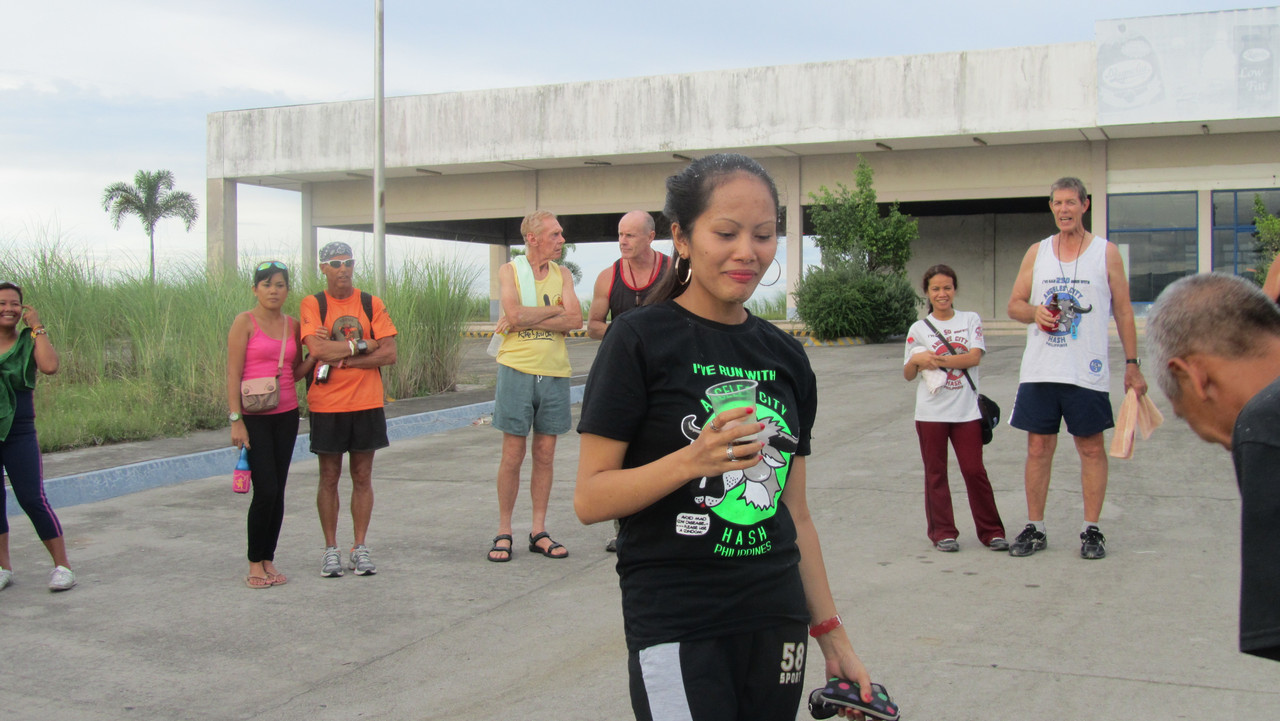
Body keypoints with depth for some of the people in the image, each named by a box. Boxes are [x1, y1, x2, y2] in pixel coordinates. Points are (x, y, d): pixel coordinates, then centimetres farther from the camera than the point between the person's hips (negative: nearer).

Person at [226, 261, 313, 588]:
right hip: (253, 417, -5)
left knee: (278, 491, 6)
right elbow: (233, 374, -8)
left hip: (286, 415, 5)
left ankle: (269, 560, 16)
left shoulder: (292, 325, 10)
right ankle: (255, 564, 6)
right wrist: (236, 419, -14)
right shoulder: (245, 322, -5)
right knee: (265, 490, -8)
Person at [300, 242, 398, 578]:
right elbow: (316, 349, -15)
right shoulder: (312, 305, 1)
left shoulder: (372, 304, 6)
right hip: (326, 404, -1)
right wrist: (362, 345, -9)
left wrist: (341, 358, -11)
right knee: (329, 477, 5)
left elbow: (389, 353, -4)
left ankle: (360, 548, 14)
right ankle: (331, 549, 14)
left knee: (363, 477, 6)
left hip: (367, 402, 2)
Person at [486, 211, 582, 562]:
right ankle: (503, 532, 9)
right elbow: (515, 313, -16)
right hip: (517, 370, -3)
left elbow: (575, 319, -5)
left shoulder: (562, 275, 10)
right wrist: (555, 310, -5)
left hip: (554, 374, 3)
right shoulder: (509, 271, 1)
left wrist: (527, 319, -12)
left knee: (545, 455, 7)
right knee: (512, 454, -1)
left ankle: (539, 531, 15)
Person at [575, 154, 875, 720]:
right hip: (675, 630, -5)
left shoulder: (786, 356, 10)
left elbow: (795, 514, 15)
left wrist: (832, 636, 14)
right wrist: (694, 459, -25)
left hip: (776, 628, 5)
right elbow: (589, 499, -11)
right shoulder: (641, 340, -8)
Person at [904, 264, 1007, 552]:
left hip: (966, 410, -1)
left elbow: (974, 356, -9)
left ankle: (991, 531, 8)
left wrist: (937, 360, -17)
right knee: (935, 473, 4)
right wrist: (916, 360, -15)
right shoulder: (919, 329, 7)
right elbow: (908, 375, 6)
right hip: (931, 412, 1)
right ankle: (942, 532, 13)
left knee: (974, 471, -1)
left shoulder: (970, 320, 6)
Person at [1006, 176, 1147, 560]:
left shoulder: (1106, 252, 3)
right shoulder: (1037, 252, 10)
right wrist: (1034, 312, -11)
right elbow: (1014, 304, 12)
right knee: (1038, 448, 5)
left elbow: (1123, 310, 4)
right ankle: (1034, 528, 14)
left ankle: (1092, 530, 11)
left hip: (1088, 372, -2)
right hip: (1039, 370, 2)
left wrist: (1132, 363, 0)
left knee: (1091, 448, 2)